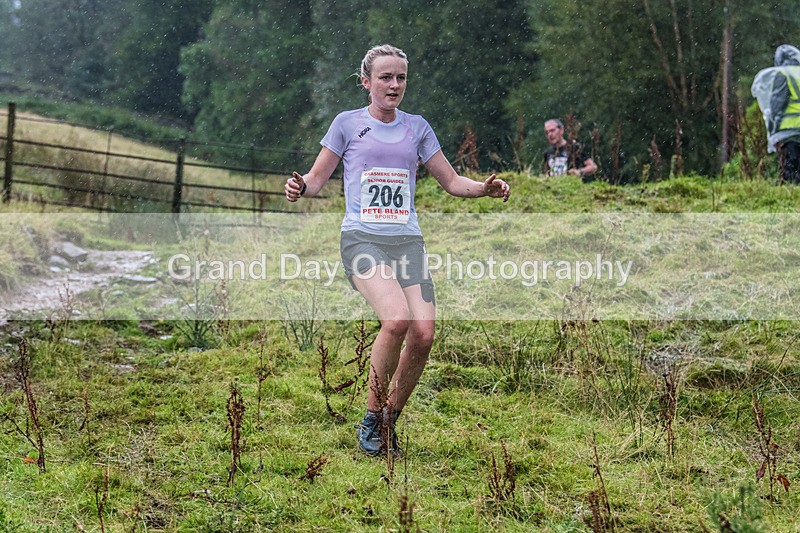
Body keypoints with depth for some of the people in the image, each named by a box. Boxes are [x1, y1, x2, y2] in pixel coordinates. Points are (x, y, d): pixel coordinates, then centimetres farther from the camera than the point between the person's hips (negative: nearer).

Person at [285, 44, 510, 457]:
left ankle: (389, 422, 8)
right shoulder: (348, 123, 7)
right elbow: (316, 179, 11)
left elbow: (451, 181, 19)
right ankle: (371, 418, -9)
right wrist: (299, 187, -12)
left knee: (422, 334, -14)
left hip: (408, 241, 4)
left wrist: (485, 188, 0)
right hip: (362, 239, -4)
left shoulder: (416, 127, 15)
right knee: (397, 319, -28)